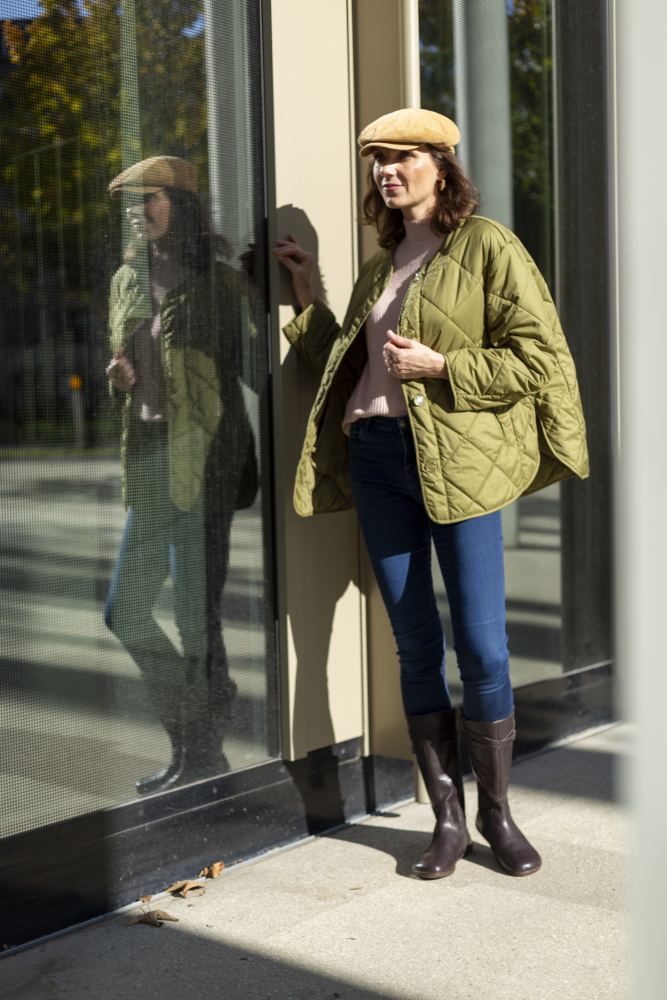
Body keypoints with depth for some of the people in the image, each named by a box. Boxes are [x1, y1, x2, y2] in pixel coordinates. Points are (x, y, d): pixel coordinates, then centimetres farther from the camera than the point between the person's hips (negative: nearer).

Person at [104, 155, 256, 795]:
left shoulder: (217, 281, -6)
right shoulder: (128, 280, 14)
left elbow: (244, 371, -7)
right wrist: (120, 376, 3)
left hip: (202, 460, -7)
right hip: (148, 460, 8)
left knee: (195, 612, -2)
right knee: (125, 610, 9)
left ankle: (201, 754, 14)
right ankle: (192, 737, 25)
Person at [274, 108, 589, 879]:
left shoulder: (486, 246, -1)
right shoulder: (380, 264, 19)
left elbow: (538, 354, -7)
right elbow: (343, 361, 22)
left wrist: (441, 367, -13)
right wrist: (306, 296, 17)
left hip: (457, 460, -6)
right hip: (375, 455, 6)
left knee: (481, 646, -4)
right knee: (414, 644, 6)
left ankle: (496, 811, 15)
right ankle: (447, 817, 16)